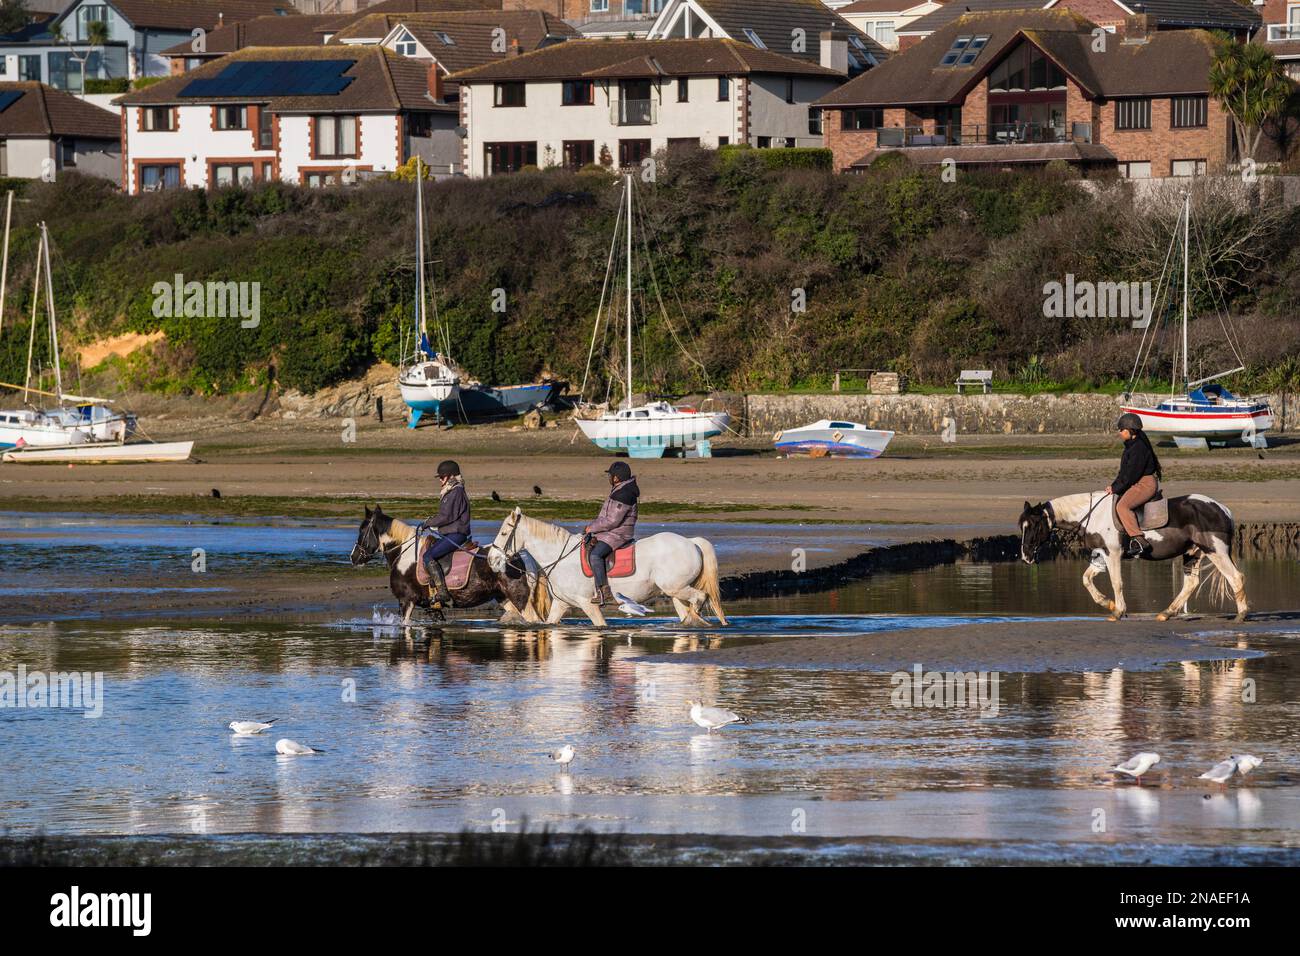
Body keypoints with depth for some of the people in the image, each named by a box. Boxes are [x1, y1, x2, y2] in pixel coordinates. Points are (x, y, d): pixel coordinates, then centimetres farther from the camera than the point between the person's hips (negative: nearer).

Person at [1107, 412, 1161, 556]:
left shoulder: (1139, 448, -19)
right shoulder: (1130, 446, 15)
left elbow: (1132, 474, -21)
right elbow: (1124, 471, 21)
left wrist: (1116, 488, -14)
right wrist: (1114, 485, 9)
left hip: (1145, 484, -12)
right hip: (1137, 484, 12)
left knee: (1122, 505, -30)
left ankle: (1139, 540, -38)